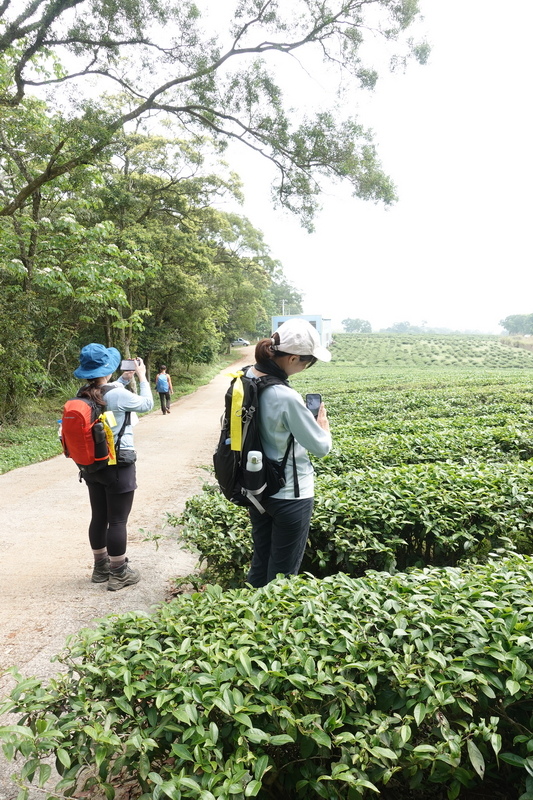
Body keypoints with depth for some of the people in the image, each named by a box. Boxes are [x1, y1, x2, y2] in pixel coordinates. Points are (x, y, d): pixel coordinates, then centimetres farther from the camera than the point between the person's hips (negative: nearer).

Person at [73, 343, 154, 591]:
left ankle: (101, 567, 31)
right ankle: (119, 574, 14)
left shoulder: (82, 395, 1)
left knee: (99, 517, 17)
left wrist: (123, 379, 17)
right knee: (117, 520, 3)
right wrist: (142, 377, 7)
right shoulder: (117, 394, -20)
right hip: (118, 466, -7)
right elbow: (147, 404, -4)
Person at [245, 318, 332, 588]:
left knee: (259, 563, 24)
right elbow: (321, 447, -18)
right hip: (290, 495, -8)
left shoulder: (245, 378, -5)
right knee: (283, 573, 12)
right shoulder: (287, 398, -29)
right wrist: (322, 419, 0)